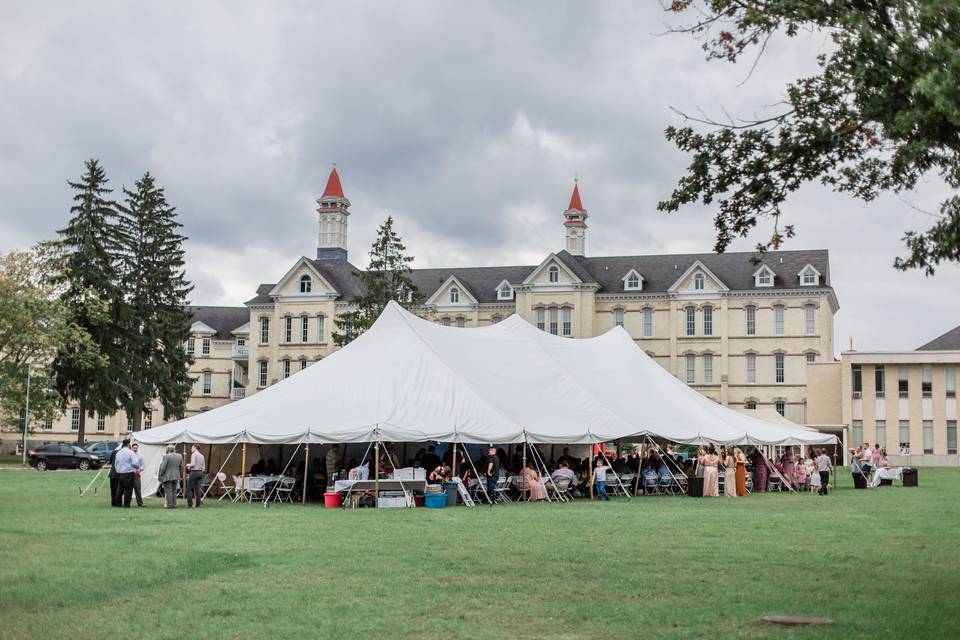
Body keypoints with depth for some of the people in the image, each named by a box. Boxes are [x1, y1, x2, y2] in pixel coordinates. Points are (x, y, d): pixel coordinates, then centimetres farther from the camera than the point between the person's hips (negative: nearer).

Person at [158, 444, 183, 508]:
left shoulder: (166, 456, -12)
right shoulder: (179, 456, 6)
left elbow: (163, 467, -13)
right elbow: (181, 467, 12)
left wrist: (160, 476, -3)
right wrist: (181, 475, 22)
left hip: (167, 476, -6)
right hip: (176, 476, 6)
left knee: (168, 491, -3)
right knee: (174, 491, 11)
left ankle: (170, 504, -6)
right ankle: (174, 504, 8)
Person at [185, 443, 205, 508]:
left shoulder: (194, 454, -8)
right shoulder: (201, 455, 14)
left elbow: (193, 464, -17)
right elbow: (203, 466, 14)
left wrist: (188, 465, 1)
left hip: (194, 472, -7)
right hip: (200, 472, 7)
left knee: (189, 489, -2)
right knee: (197, 489, 8)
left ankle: (189, 504, -7)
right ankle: (197, 504, 5)